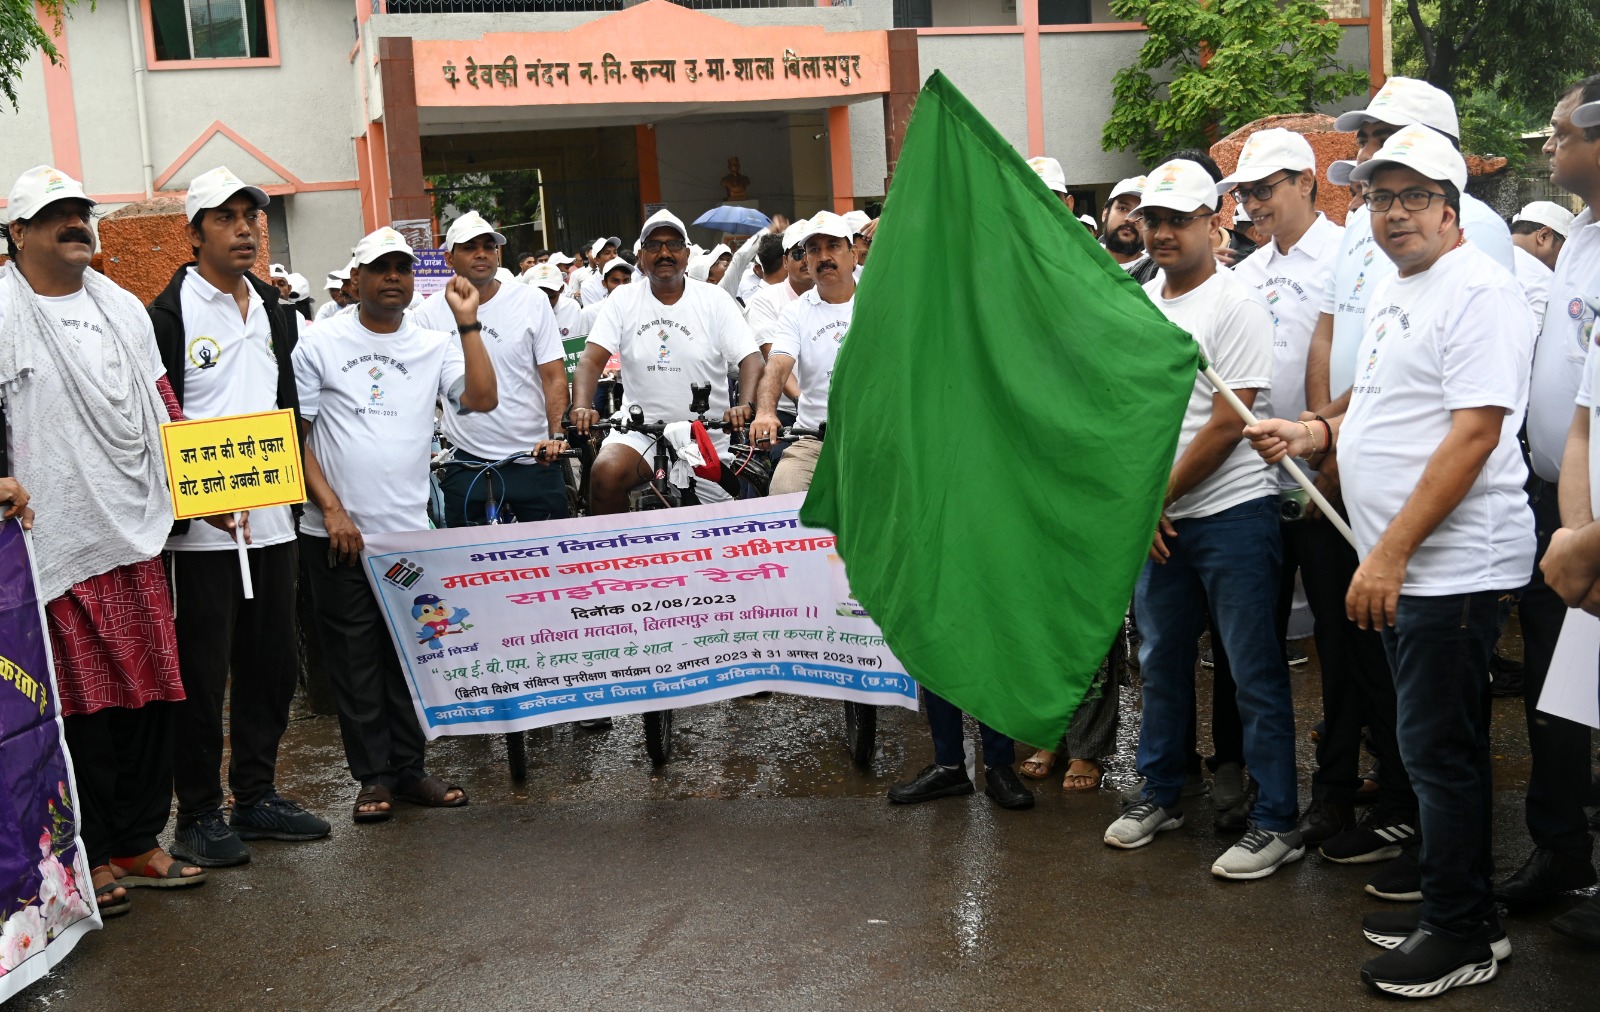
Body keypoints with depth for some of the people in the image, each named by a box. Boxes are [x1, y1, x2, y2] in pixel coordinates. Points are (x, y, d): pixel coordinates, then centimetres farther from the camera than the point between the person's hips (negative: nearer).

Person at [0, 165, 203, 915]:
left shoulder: (122, 308, 16)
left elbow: (160, 406, 21)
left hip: (135, 535, 6)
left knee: (150, 695, 9)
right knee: (82, 707, 0)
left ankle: (137, 843, 22)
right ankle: (93, 856, 13)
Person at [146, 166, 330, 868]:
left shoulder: (273, 309, 14)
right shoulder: (171, 314, -8)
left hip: (271, 520, 7)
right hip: (201, 527, -7)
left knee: (273, 663, 12)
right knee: (202, 672, 0)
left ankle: (256, 795, 26)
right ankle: (198, 815, 12)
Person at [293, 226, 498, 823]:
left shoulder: (434, 346, 7)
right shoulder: (321, 346, 1)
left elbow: (482, 399, -8)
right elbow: (293, 435, -1)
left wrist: (467, 324, -11)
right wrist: (331, 509, -9)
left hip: (408, 529, 2)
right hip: (338, 533, -2)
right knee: (355, 659, 3)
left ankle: (408, 768, 19)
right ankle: (373, 775, 12)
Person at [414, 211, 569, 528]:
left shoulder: (531, 301, 1)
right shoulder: (430, 312, 2)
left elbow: (554, 377, -2)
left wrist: (556, 435, -15)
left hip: (532, 458, 0)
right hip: (464, 463, 1)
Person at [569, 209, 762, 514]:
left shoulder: (714, 300, -2)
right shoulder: (622, 301, 1)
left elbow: (751, 358, -9)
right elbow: (592, 360, -8)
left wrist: (746, 405, -29)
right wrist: (581, 408, -27)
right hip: (641, 431, 0)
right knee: (606, 474, -30)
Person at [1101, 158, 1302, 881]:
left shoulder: (1236, 306, -10)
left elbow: (1227, 423, -15)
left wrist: (1159, 497, -9)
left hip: (1230, 510, -7)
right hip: (1154, 517, 7)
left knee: (1255, 673, -1)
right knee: (1160, 659, 16)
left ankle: (1276, 822, 8)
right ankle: (1161, 794, 31)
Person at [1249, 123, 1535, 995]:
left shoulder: (1478, 292, -14)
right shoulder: (1393, 292, 16)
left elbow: (1475, 432, -22)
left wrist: (1392, 550, -24)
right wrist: (1316, 434, 9)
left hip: (1455, 567, -9)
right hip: (1399, 565, 9)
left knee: (1441, 752, -2)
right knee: (1434, 749, 17)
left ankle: (1462, 935, 11)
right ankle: (1450, 907, 29)